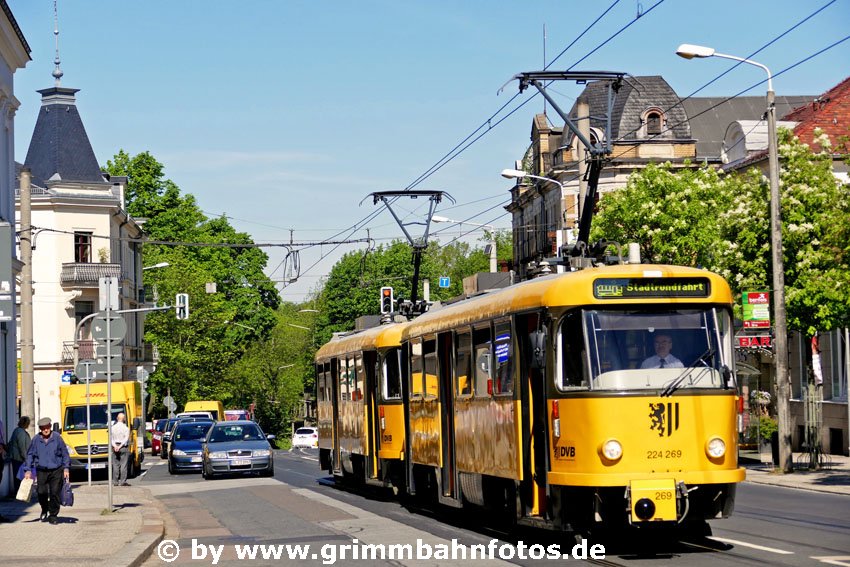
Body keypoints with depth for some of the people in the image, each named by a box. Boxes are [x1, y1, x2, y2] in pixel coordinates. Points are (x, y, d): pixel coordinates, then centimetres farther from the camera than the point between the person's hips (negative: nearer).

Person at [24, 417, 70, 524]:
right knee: (42, 493, -5)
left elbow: (65, 453, 5)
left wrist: (66, 468, 0)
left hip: (56, 471, -1)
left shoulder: (57, 438, -2)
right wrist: (28, 470, 5)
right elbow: (30, 455, 10)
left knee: (55, 493, -5)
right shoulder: (36, 440, 1)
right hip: (41, 471, 1)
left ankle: (53, 515, 9)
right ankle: (44, 510, 25)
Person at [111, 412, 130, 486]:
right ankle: (123, 481, -7)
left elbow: (111, 438, -3)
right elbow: (126, 439, -12)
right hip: (123, 448, -3)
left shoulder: (113, 428, 5)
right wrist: (120, 446, -13)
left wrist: (115, 446, -13)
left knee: (115, 465, 7)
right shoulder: (126, 428, -5)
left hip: (115, 447, 3)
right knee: (123, 465, -3)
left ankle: (115, 481, 7)